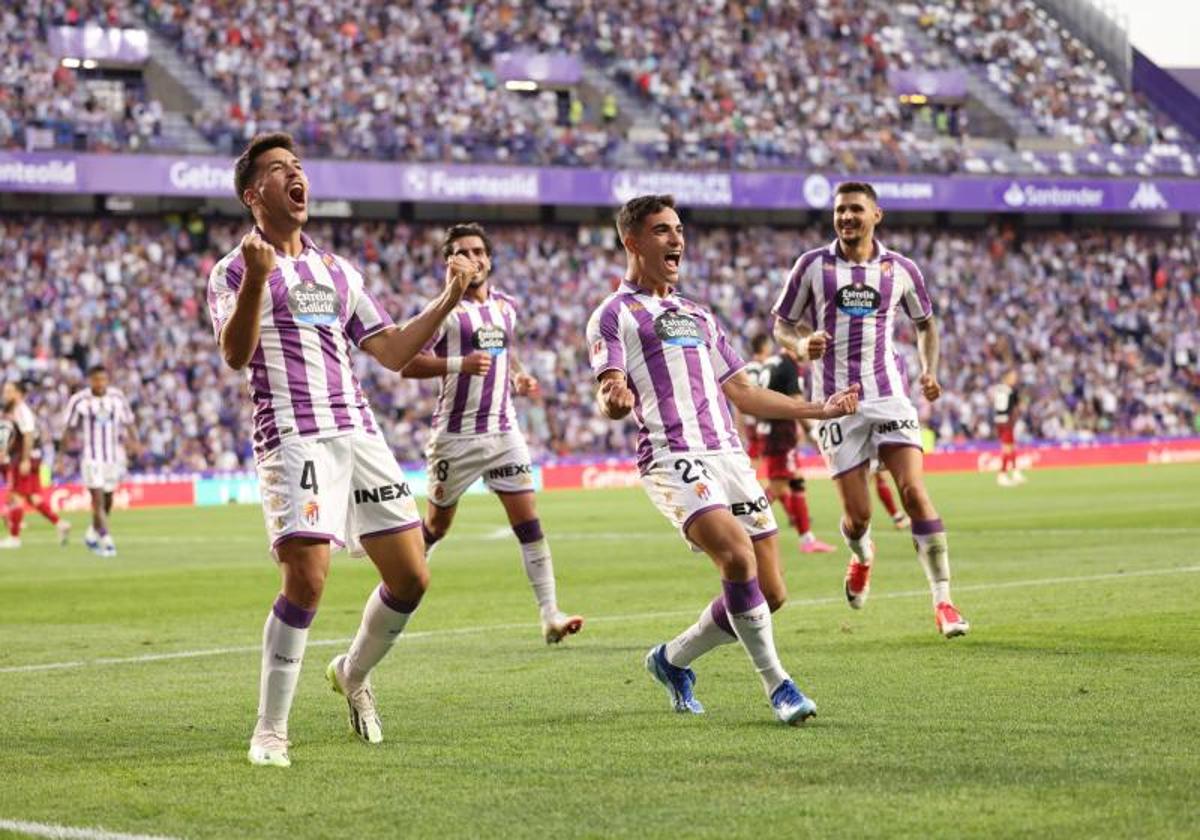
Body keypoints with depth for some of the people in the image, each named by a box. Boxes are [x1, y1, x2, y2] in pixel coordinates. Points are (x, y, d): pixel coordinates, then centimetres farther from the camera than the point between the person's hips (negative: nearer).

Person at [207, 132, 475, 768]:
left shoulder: (338, 271, 21)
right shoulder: (236, 269, 2)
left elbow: (391, 352, 22)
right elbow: (235, 354, -15)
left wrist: (448, 299, 12)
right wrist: (255, 281, -30)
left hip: (358, 433, 6)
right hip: (293, 440, -6)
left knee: (410, 577, 3)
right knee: (306, 577, -21)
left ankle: (353, 673, 31)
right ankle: (269, 733, -10)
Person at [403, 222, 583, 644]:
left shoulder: (507, 305, 10)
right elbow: (406, 363, -13)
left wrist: (518, 376, 9)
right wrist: (459, 364, -24)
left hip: (503, 431, 4)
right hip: (456, 433, -4)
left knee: (528, 521, -6)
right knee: (437, 524, 8)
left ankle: (550, 614, -8)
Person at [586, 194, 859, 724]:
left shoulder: (698, 316, 26)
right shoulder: (614, 315, 4)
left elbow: (742, 393, 31)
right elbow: (610, 401, -8)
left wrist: (820, 410, 32)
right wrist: (614, 402, -33)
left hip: (729, 456, 7)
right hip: (673, 458, -7)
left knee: (769, 593, 0)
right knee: (738, 558, -28)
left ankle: (673, 660, 22)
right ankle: (776, 685, -16)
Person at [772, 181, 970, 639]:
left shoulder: (901, 269, 5)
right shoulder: (813, 265, 1)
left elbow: (925, 323, 20)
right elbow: (782, 324, 9)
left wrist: (930, 370, 3)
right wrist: (801, 344, -14)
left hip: (888, 395, 1)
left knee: (915, 492, -15)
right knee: (857, 514, -2)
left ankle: (943, 602, -11)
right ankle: (861, 556, 36)